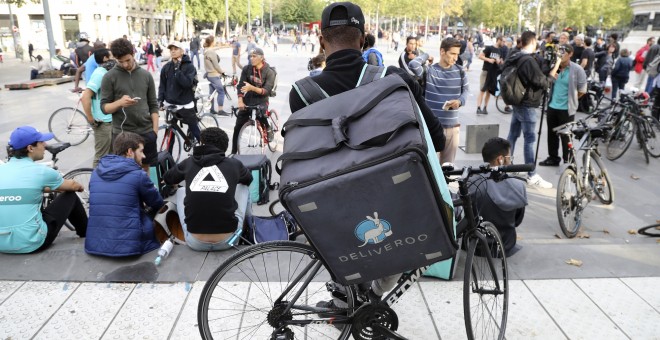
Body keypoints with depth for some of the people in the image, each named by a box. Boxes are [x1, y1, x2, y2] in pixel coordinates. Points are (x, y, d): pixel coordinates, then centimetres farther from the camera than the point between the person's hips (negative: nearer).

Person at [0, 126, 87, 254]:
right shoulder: (41, 171, -9)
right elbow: (72, 186, 11)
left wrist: (51, 187, 41)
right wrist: (80, 186, 34)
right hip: (32, 243, -5)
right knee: (70, 196, 14)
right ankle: (86, 233, 34)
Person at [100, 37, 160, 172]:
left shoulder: (146, 75, 6)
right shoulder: (109, 77, -2)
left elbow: (153, 105, 9)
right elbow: (104, 107, -4)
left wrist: (155, 128, 0)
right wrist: (119, 102, -24)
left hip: (146, 132, 2)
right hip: (123, 133, -2)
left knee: (145, 168, 12)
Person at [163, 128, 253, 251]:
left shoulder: (189, 163, 5)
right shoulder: (234, 164, 3)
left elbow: (168, 179, 28)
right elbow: (248, 179, 28)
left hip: (195, 243, 1)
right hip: (228, 241, -1)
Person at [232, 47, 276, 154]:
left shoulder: (269, 72, -10)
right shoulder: (246, 69, -3)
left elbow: (267, 91, -19)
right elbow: (240, 86, -7)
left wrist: (252, 88, -35)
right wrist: (240, 101, -23)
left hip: (261, 101, -3)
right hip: (247, 100, 3)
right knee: (238, 128, -2)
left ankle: (268, 128, -1)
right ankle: (233, 152, 12)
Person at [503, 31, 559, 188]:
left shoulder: (515, 58, 7)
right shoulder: (529, 61, -22)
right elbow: (544, 83, -17)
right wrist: (555, 68, -7)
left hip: (517, 102, 9)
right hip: (528, 105, -9)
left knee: (512, 135, 15)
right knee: (530, 139, -4)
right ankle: (532, 176, 2)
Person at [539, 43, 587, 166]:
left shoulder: (577, 69, -11)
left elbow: (582, 90, -5)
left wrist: (571, 99, 3)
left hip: (566, 109, -5)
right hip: (552, 106, 5)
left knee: (566, 136, 3)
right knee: (552, 134, 14)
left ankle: (568, 161, 15)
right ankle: (553, 158, 28)